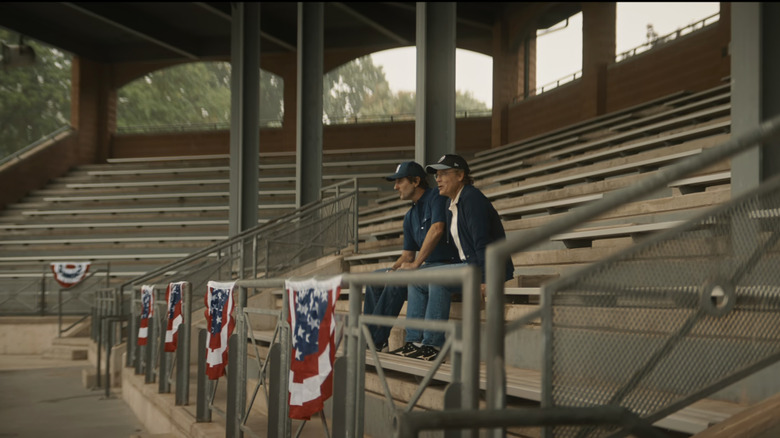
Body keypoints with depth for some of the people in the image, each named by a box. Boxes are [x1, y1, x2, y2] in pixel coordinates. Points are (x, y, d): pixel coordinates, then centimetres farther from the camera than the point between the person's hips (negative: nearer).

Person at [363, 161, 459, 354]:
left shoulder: (436, 197, -8)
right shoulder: (410, 216, 18)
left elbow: (437, 230, -24)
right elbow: (408, 255, 18)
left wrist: (416, 263, -22)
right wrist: (392, 269, -3)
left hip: (448, 264, -9)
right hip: (429, 265, 9)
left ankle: (377, 339, -21)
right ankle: (368, 335, -6)